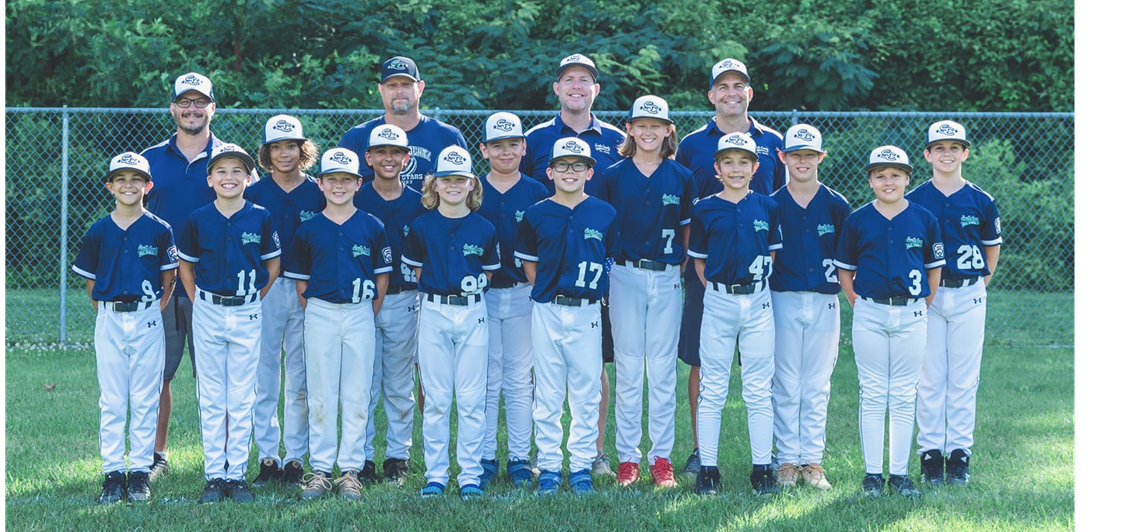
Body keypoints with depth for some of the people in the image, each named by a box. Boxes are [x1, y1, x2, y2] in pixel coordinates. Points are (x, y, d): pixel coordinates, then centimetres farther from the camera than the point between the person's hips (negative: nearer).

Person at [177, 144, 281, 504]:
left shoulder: (260, 218, -2)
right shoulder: (198, 219, -1)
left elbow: (273, 264, 9)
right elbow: (185, 265, 10)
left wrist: (254, 297, 3)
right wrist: (198, 301, 3)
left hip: (247, 315, 0)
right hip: (208, 314, 0)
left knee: (242, 398, 4)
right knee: (211, 398, 5)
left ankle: (237, 474, 10)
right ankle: (214, 475, 10)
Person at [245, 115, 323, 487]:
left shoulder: (317, 194, 5)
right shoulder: (254, 194, 4)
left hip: (307, 292, 0)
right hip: (264, 290, 0)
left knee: (301, 379, 3)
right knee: (263, 376, 1)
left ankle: (295, 457, 11)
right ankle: (267, 456, 9)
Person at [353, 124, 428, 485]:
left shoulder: (418, 204, 7)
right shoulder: (354, 202, 2)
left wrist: (423, 297, 1)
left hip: (404, 301, 1)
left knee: (400, 385, 7)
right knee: (364, 384, 0)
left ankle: (398, 456, 16)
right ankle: (362, 458, 7)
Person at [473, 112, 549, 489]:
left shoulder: (537, 193, 5)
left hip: (524, 295, 0)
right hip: (480, 295, 0)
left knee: (519, 380, 5)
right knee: (485, 380, 2)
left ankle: (519, 459, 11)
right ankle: (485, 458, 10)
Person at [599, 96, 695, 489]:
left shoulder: (681, 178, 6)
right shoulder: (613, 176, 4)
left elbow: (688, 231, 12)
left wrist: (682, 262, 2)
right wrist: (608, 267, -1)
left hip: (667, 279, 1)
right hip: (625, 276, -1)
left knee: (663, 369, 3)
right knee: (627, 368, 2)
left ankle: (662, 456, 9)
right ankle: (627, 457, 8)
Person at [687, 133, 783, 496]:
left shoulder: (766, 207, 5)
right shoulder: (705, 210, 2)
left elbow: (772, 253, 13)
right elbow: (699, 261, 8)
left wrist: (756, 283, 2)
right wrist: (717, 287, -2)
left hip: (758, 302, 1)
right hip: (718, 301, -1)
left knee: (758, 390, 3)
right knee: (712, 389, 1)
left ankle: (762, 467, 10)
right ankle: (708, 468, 7)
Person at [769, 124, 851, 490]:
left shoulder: (837, 206, 4)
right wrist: (760, 296, -4)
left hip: (824, 302, 1)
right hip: (784, 300, -1)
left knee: (817, 387, 5)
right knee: (786, 386, 2)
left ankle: (812, 460, 11)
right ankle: (787, 460, 9)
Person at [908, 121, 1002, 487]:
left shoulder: (981, 202, 4)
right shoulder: (913, 202, 1)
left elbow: (992, 249, 14)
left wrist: (979, 285, 7)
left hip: (968, 296, 1)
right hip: (926, 296, -1)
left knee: (964, 378, 3)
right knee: (929, 378, 1)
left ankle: (959, 453, 9)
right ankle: (930, 453, 7)